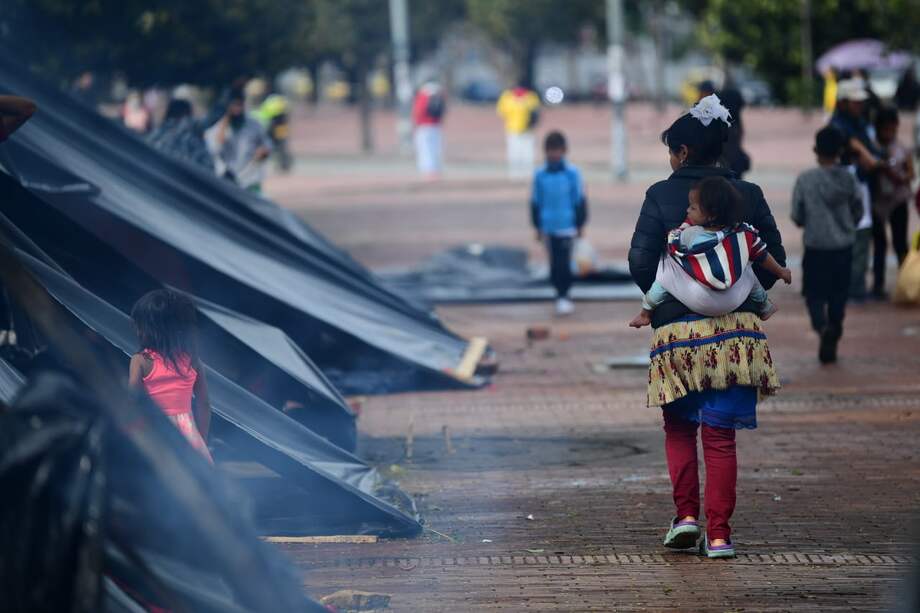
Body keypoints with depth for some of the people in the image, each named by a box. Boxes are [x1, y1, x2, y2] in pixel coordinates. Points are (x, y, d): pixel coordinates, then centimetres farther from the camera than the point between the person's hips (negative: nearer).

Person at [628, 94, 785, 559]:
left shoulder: (661, 195, -3)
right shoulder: (748, 195, 4)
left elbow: (640, 262, -7)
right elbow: (775, 260, 5)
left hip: (678, 329, -1)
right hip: (736, 329, 1)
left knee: (679, 428, 18)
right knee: (721, 434, 5)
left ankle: (686, 515, 4)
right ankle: (718, 534, 1)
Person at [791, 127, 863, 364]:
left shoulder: (805, 180, -10)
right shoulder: (849, 179, -5)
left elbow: (797, 217, -5)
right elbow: (858, 212, 3)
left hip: (816, 248, -2)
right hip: (844, 247, 2)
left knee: (814, 295, 4)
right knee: (838, 296, 12)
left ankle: (822, 326, -25)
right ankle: (831, 346, 13)